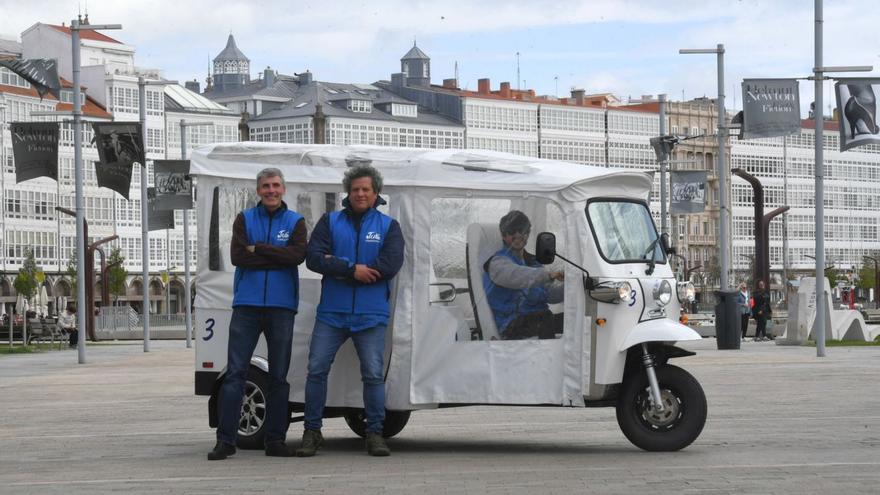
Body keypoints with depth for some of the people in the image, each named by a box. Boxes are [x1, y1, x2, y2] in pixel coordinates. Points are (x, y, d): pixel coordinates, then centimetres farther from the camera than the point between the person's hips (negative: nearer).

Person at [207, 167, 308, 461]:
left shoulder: (295, 222, 8)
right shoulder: (245, 219, 8)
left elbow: (298, 254, -11)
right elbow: (238, 256, -7)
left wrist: (258, 249, -11)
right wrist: (278, 257, -10)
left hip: (281, 307, 0)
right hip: (247, 306, 0)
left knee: (279, 376, 6)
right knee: (235, 372, -4)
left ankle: (275, 440, 12)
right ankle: (225, 440, -3)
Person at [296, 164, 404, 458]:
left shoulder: (388, 226, 7)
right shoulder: (330, 222, 10)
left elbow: (391, 265, -9)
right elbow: (313, 257, -4)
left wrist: (337, 266, -10)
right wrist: (353, 269, -15)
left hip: (371, 315, -1)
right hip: (332, 312, 1)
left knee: (373, 375, -2)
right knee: (316, 370, -2)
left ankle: (375, 434, 7)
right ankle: (312, 432, 7)